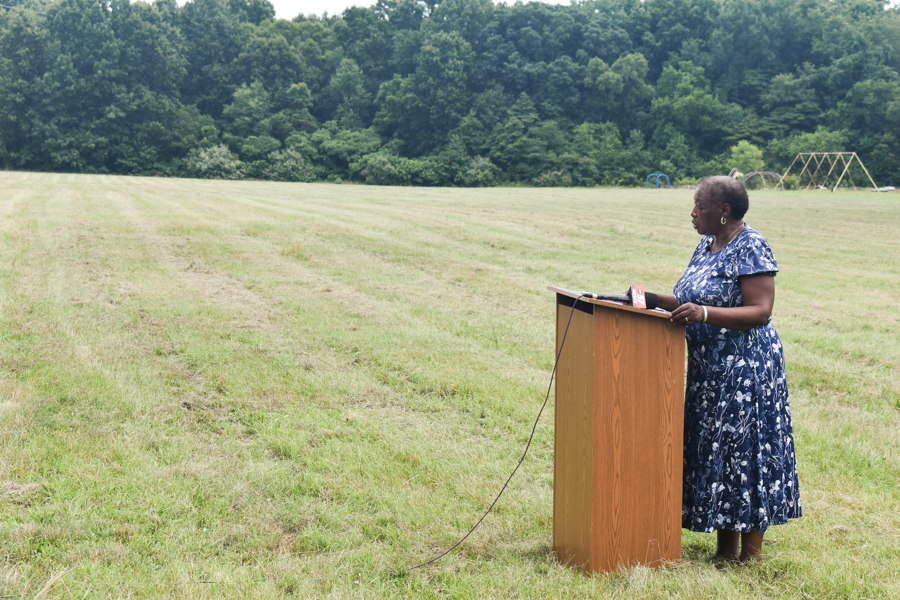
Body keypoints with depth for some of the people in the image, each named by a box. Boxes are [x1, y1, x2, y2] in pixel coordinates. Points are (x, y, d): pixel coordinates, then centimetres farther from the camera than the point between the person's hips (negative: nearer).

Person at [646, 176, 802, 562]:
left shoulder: (751, 248, -13)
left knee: (743, 451, -3)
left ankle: (751, 552, 6)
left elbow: (760, 312, -20)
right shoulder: (707, 245, 13)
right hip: (708, 369, 9)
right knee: (714, 450, 9)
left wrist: (704, 313, -30)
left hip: (746, 368, -9)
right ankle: (725, 547, 18)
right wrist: (656, 300, 4)